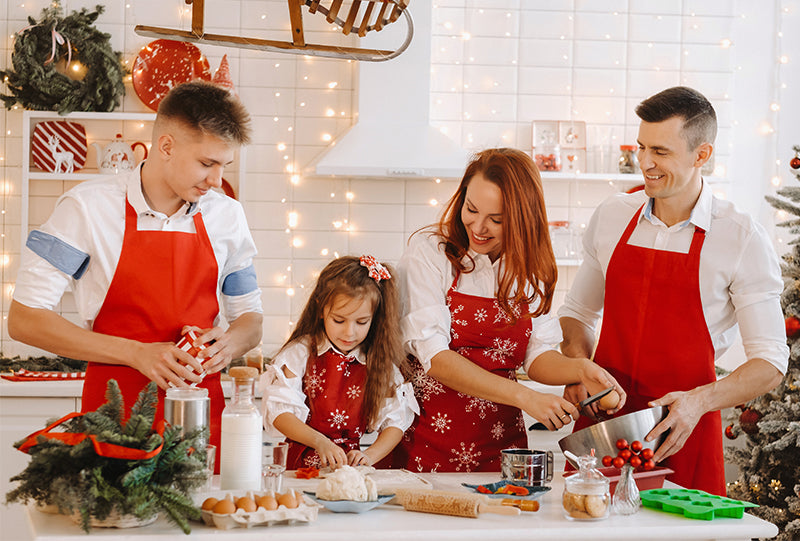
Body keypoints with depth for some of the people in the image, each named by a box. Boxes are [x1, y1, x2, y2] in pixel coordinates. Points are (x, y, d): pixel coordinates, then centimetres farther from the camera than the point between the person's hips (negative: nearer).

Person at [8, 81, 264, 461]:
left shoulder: (226, 215, 8)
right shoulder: (88, 208, -6)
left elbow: (249, 319, 19)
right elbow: (24, 319, -8)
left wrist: (230, 343, -6)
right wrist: (137, 353, -16)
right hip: (114, 416, -3)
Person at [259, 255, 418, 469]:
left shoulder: (379, 363, 8)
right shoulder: (302, 353, 1)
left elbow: (395, 422, 8)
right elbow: (279, 412, -5)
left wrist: (369, 456, -10)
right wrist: (319, 441, -20)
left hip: (351, 465, 2)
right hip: (303, 464, -2)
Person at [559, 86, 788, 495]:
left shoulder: (742, 239, -6)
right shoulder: (611, 216, 6)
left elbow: (770, 362, -5)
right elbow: (578, 311, 19)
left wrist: (699, 401, -21)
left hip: (683, 431, -3)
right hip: (601, 422, 3)